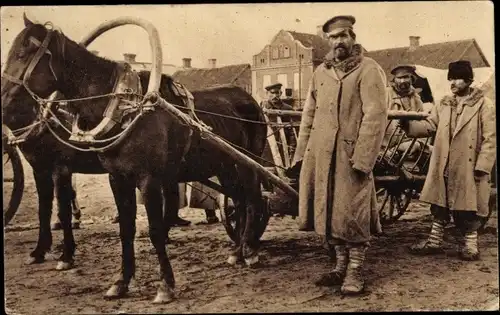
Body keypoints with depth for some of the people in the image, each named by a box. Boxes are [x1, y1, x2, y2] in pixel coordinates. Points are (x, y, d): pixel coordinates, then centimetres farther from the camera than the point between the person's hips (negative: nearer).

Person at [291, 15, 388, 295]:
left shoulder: (369, 70, -5)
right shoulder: (321, 72, 15)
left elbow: (375, 116, -13)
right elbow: (309, 115, 17)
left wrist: (362, 159, -20)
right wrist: (302, 153, 10)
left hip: (350, 154, -6)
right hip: (321, 155, 6)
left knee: (351, 213, -2)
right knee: (329, 212, 12)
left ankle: (356, 272, 12)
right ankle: (341, 266, 25)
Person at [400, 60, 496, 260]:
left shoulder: (484, 105, -5)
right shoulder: (444, 104, 11)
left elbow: (490, 139, -8)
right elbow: (430, 126, 6)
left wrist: (482, 167, -15)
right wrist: (408, 125, -12)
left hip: (468, 168, -5)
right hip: (443, 167, 5)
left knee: (468, 206, 4)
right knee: (440, 204, 12)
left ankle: (469, 243, 19)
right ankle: (434, 241, 22)